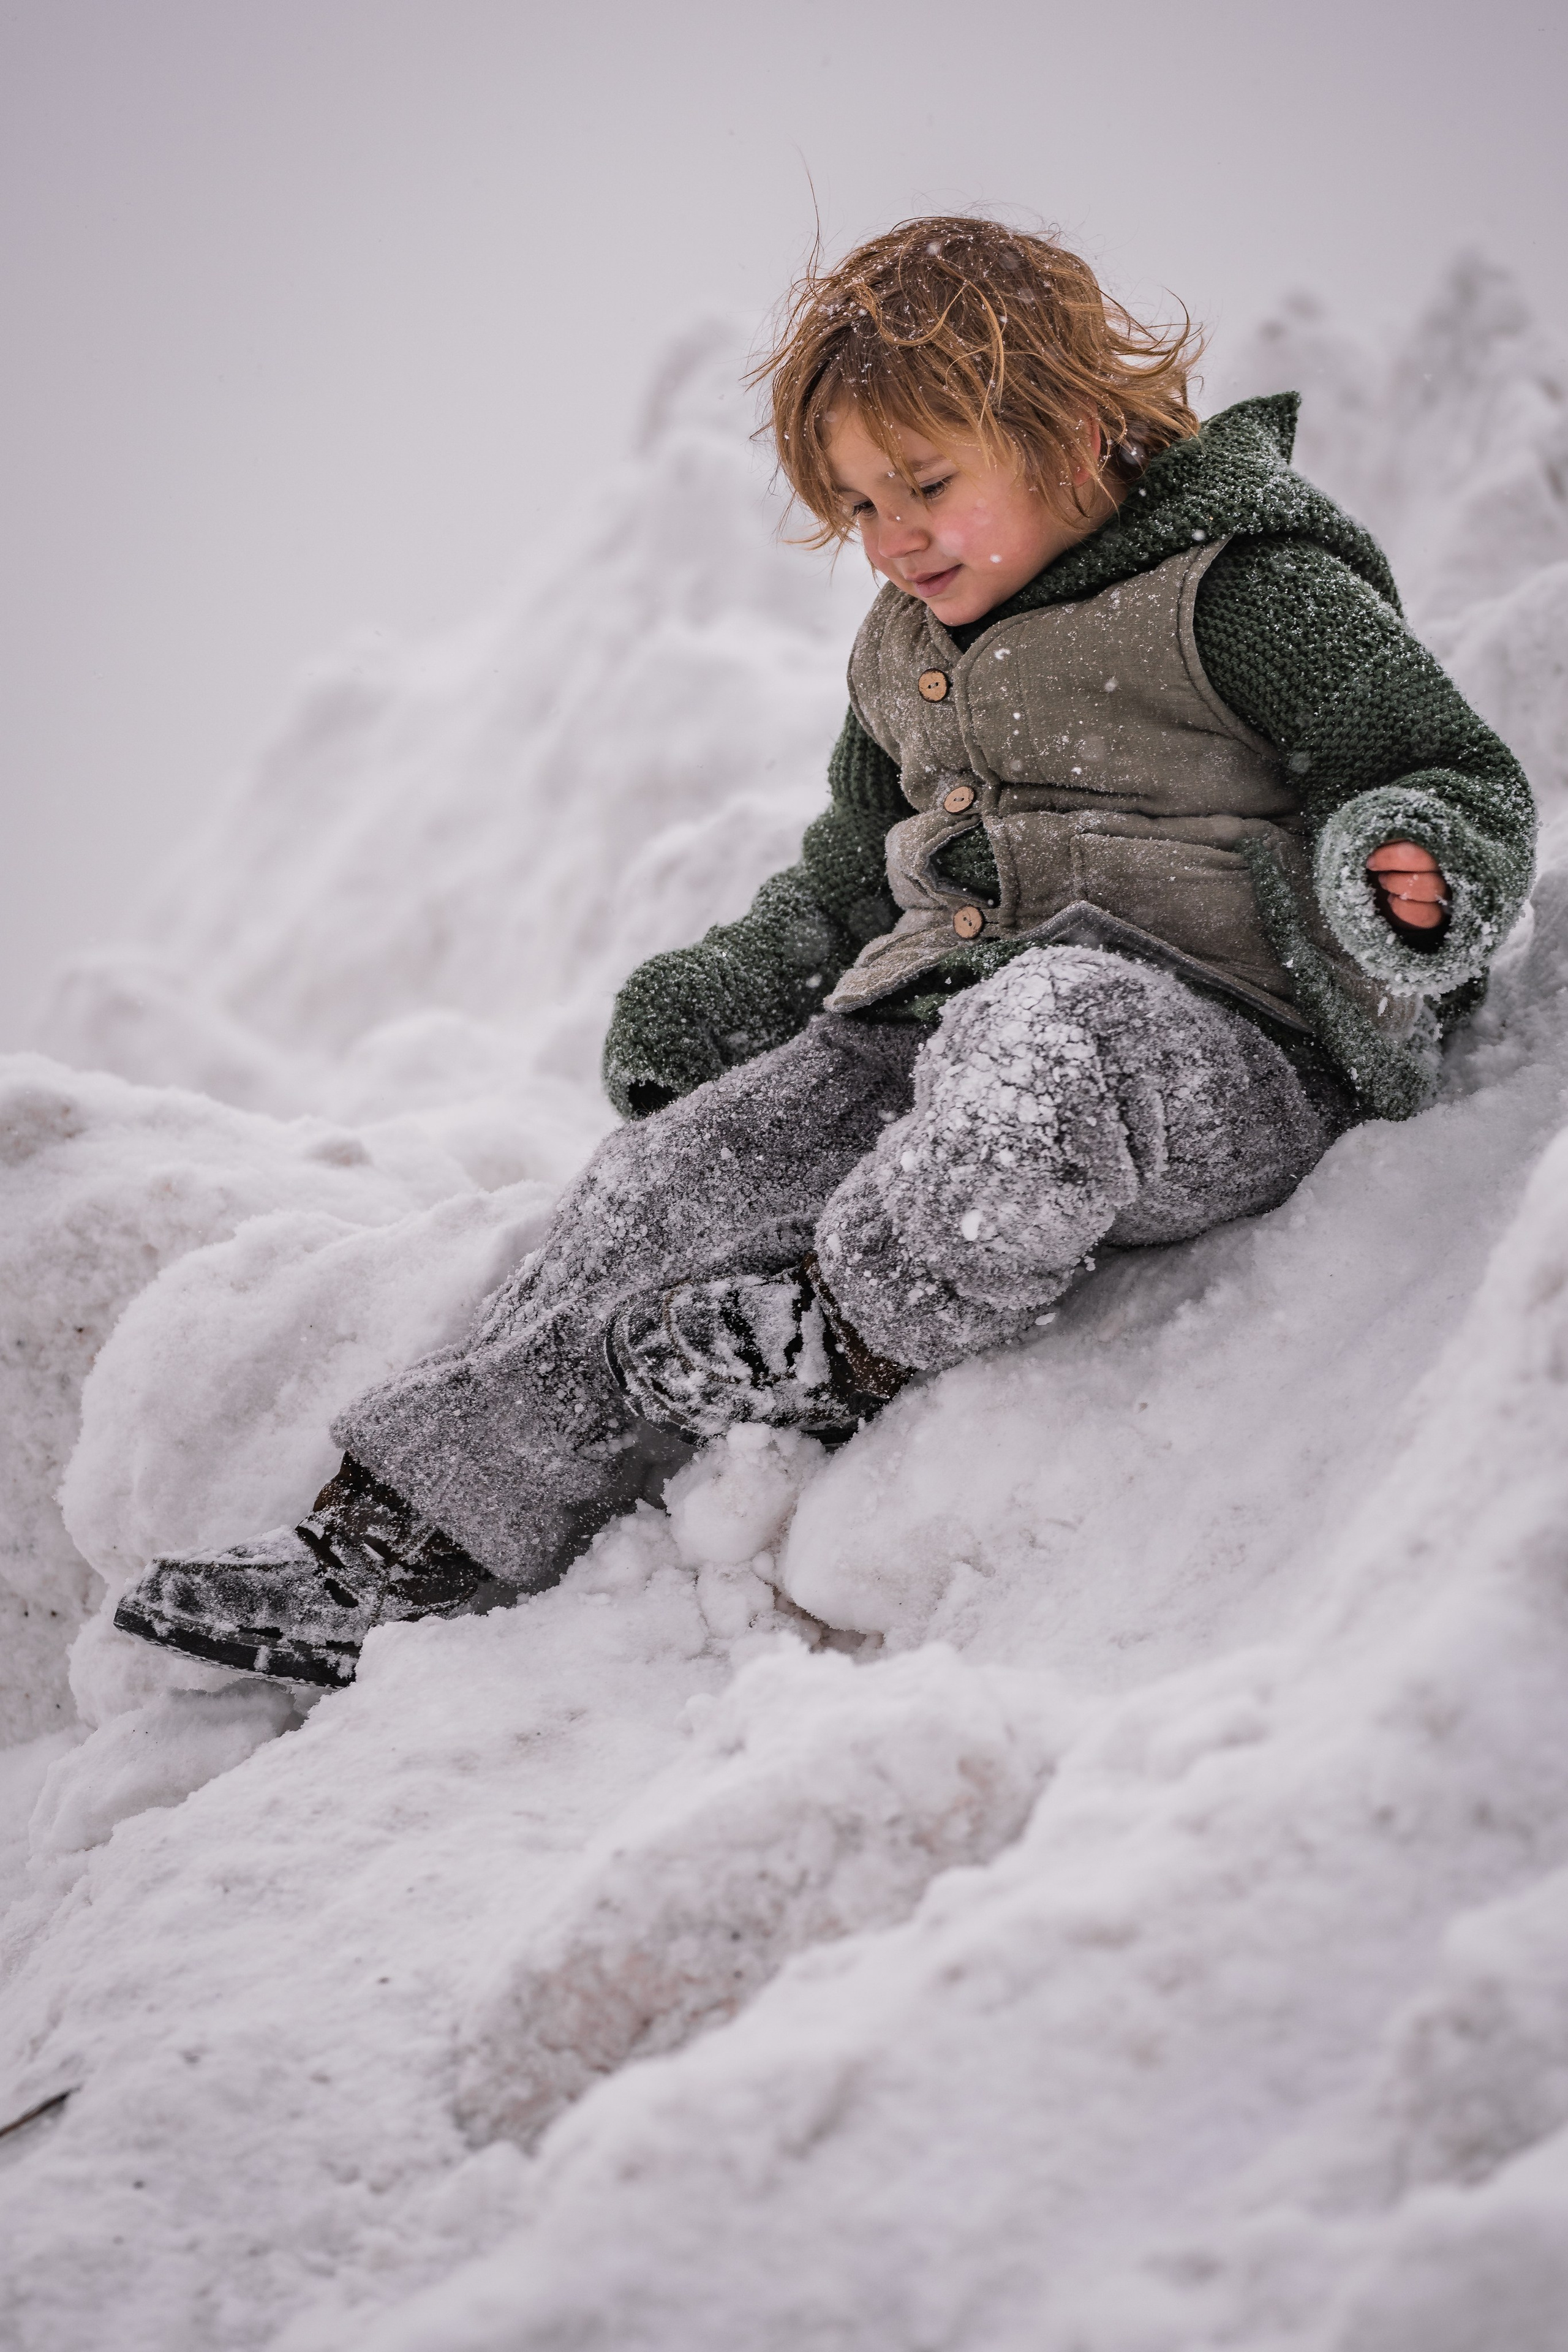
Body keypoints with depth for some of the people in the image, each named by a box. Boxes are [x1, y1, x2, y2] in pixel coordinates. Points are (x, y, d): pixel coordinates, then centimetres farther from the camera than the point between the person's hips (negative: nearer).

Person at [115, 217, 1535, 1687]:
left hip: (1218, 1051, -7)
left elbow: (1469, 784, -4)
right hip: (930, 1030, 7)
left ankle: (852, 1341, -23)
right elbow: (846, 886, 32)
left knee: (1041, 1021, -41)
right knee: (692, 1163, -13)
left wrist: (1408, 876, -26)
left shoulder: (1246, 593, -3)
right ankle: (413, 1531, -15)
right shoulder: (903, 654, 20)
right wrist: (725, 991, 17)